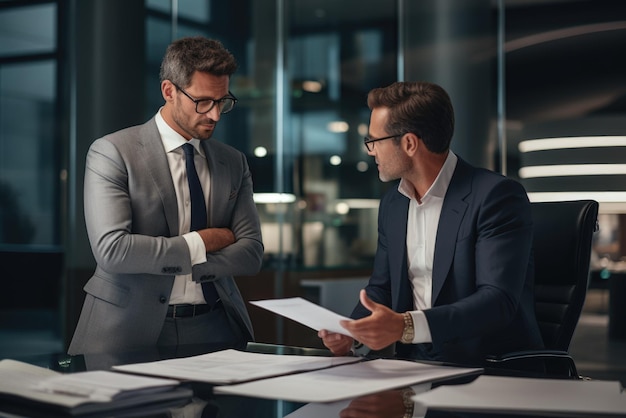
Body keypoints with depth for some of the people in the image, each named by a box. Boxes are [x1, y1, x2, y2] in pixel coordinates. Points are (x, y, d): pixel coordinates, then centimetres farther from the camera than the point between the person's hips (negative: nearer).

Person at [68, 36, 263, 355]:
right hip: (132, 329, -3)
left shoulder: (234, 163, 12)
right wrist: (200, 243, -7)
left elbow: (251, 252, 4)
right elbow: (111, 250, -14)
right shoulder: (112, 153, -2)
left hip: (213, 329, 3)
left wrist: (165, 263, -8)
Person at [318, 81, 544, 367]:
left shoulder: (496, 196, -13)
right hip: (416, 365, 6)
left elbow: (499, 300, -22)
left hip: (491, 368, -6)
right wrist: (352, 332, -4)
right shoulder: (392, 204, 10)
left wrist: (406, 326, -35)